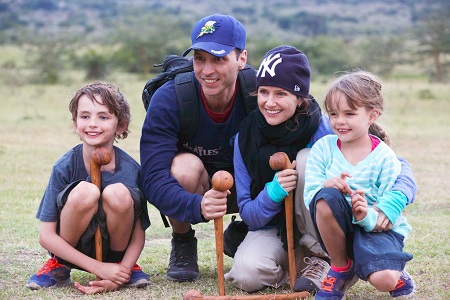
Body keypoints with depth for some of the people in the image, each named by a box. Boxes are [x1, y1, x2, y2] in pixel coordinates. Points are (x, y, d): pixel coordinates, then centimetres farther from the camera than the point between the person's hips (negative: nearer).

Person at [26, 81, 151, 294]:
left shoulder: (130, 170, -15)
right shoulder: (64, 167, -16)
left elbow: (138, 235, -6)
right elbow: (46, 236, -15)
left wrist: (122, 271, -26)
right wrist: (97, 268, -23)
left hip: (115, 250, 1)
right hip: (70, 251, 0)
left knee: (118, 193, -29)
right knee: (84, 192, -31)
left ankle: (123, 264, -1)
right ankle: (58, 266, -4)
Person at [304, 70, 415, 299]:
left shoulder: (384, 157, -9)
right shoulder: (323, 148, -3)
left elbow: (386, 216, -11)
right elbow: (310, 197, -10)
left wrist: (367, 216, -34)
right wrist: (326, 186, -32)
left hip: (376, 228, -2)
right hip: (338, 230, 2)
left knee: (383, 280, -33)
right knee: (326, 198, -32)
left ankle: (396, 273, 10)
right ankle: (341, 268, -8)